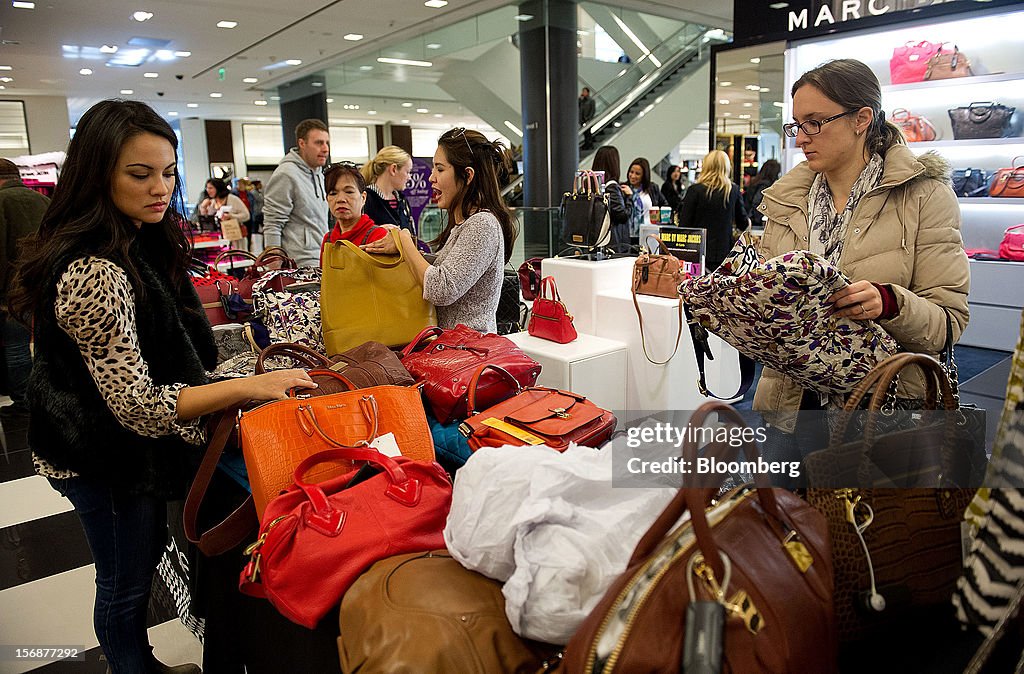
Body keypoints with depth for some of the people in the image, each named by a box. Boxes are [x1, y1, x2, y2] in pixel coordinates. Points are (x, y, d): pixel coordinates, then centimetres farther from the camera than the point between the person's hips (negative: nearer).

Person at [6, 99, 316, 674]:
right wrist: (251, 386, -36)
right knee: (125, 583, 12)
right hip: (106, 459, -10)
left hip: (134, 445, 10)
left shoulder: (141, 242, 1)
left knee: (147, 552, 26)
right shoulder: (94, 272, -31)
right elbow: (138, 406, -32)